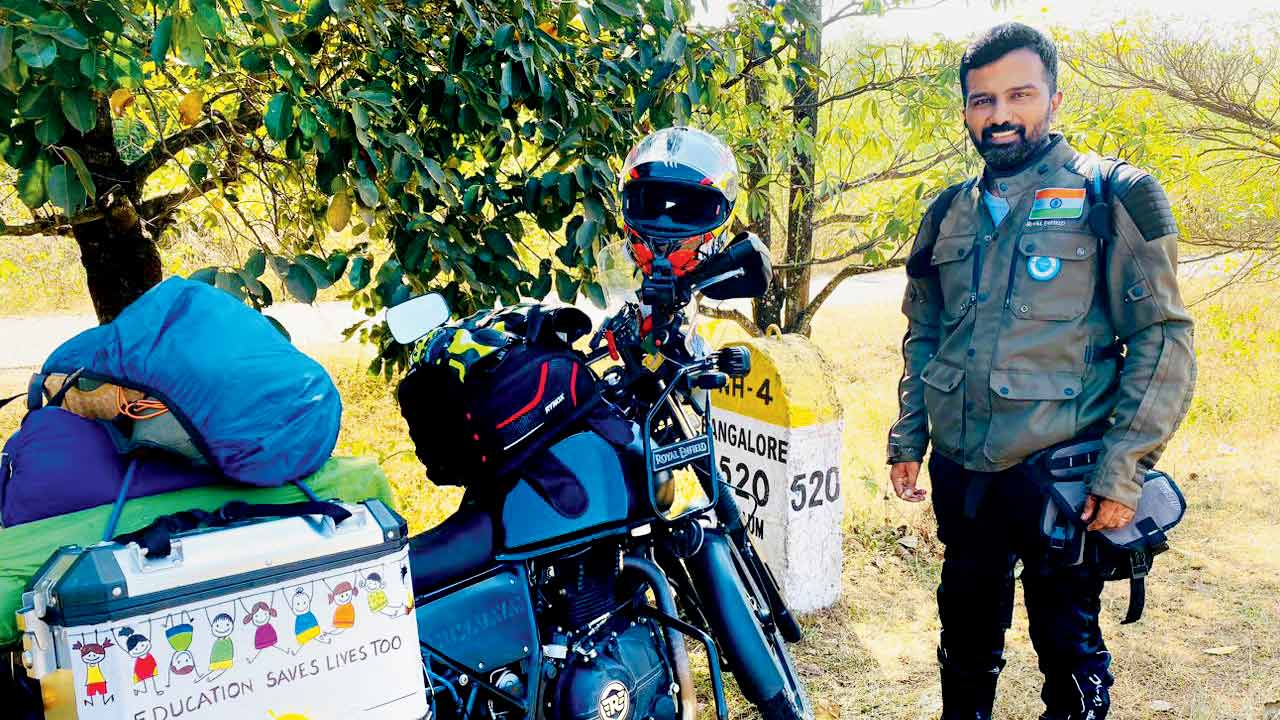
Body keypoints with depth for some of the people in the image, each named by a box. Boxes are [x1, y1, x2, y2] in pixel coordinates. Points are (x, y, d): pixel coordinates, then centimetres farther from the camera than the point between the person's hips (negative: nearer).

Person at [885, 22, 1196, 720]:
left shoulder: (1111, 197, -6)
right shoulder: (949, 213, 9)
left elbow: (1163, 340, -9)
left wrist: (1123, 471, -15)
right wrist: (908, 438, 12)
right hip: (960, 472, 5)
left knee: (1067, 645, 9)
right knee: (967, 635, 19)